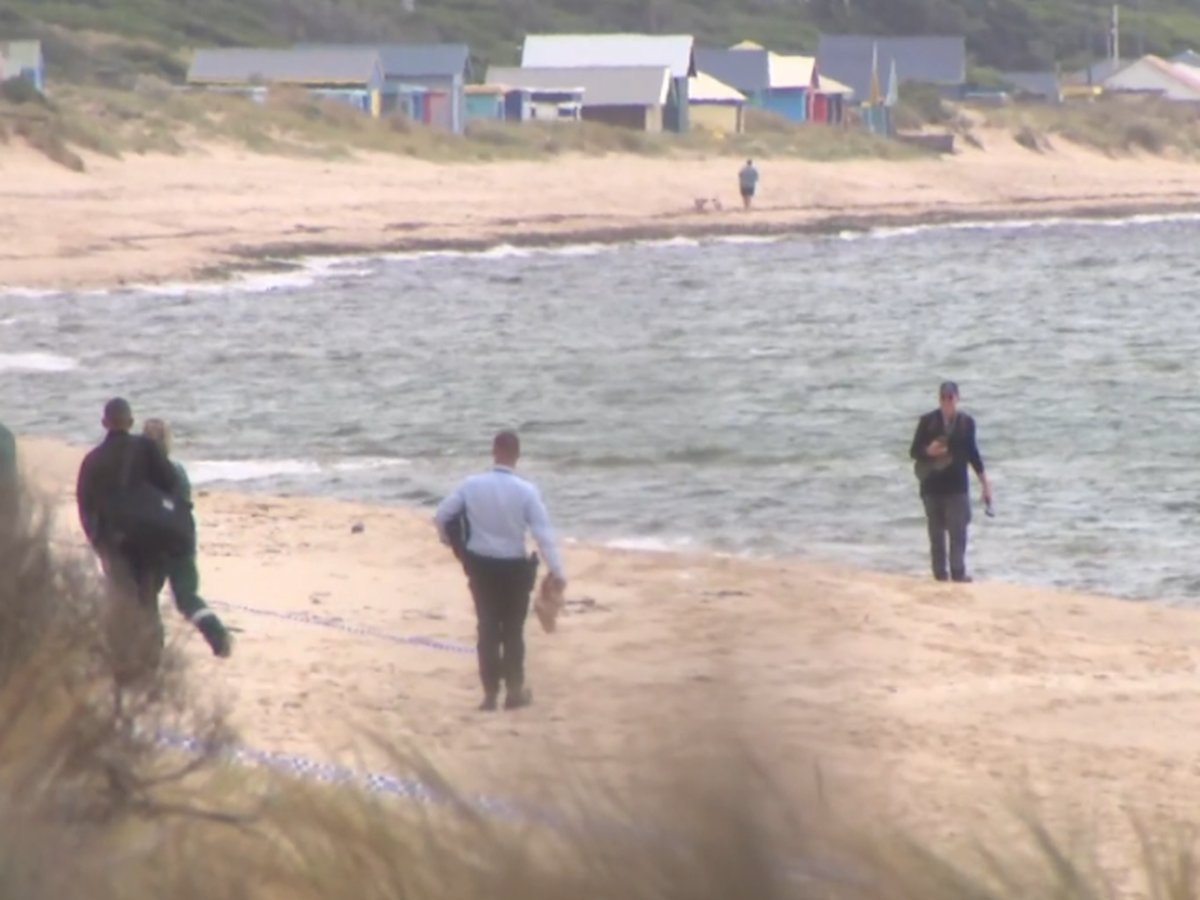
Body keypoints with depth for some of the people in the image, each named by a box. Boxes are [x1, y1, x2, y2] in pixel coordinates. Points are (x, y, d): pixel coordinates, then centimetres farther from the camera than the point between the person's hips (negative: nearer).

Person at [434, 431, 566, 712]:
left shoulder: (471, 485, -8)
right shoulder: (526, 491, -15)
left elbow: (441, 515, -2)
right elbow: (543, 533, -17)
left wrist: (445, 537, 20)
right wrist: (556, 571, -11)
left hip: (480, 565, 2)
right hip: (513, 567, -2)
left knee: (488, 628, 10)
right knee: (513, 630, 12)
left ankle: (490, 693, 11)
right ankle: (515, 691, 16)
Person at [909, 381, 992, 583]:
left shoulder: (966, 422, 3)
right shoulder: (927, 422, -2)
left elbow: (972, 453, 12)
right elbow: (914, 451, 2)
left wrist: (984, 482, 12)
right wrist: (928, 451, -20)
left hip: (957, 485, 0)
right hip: (933, 485, 0)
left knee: (958, 531, -7)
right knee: (936, 533, 3)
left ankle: (958, 572, -6)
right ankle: (940, 573, 7)